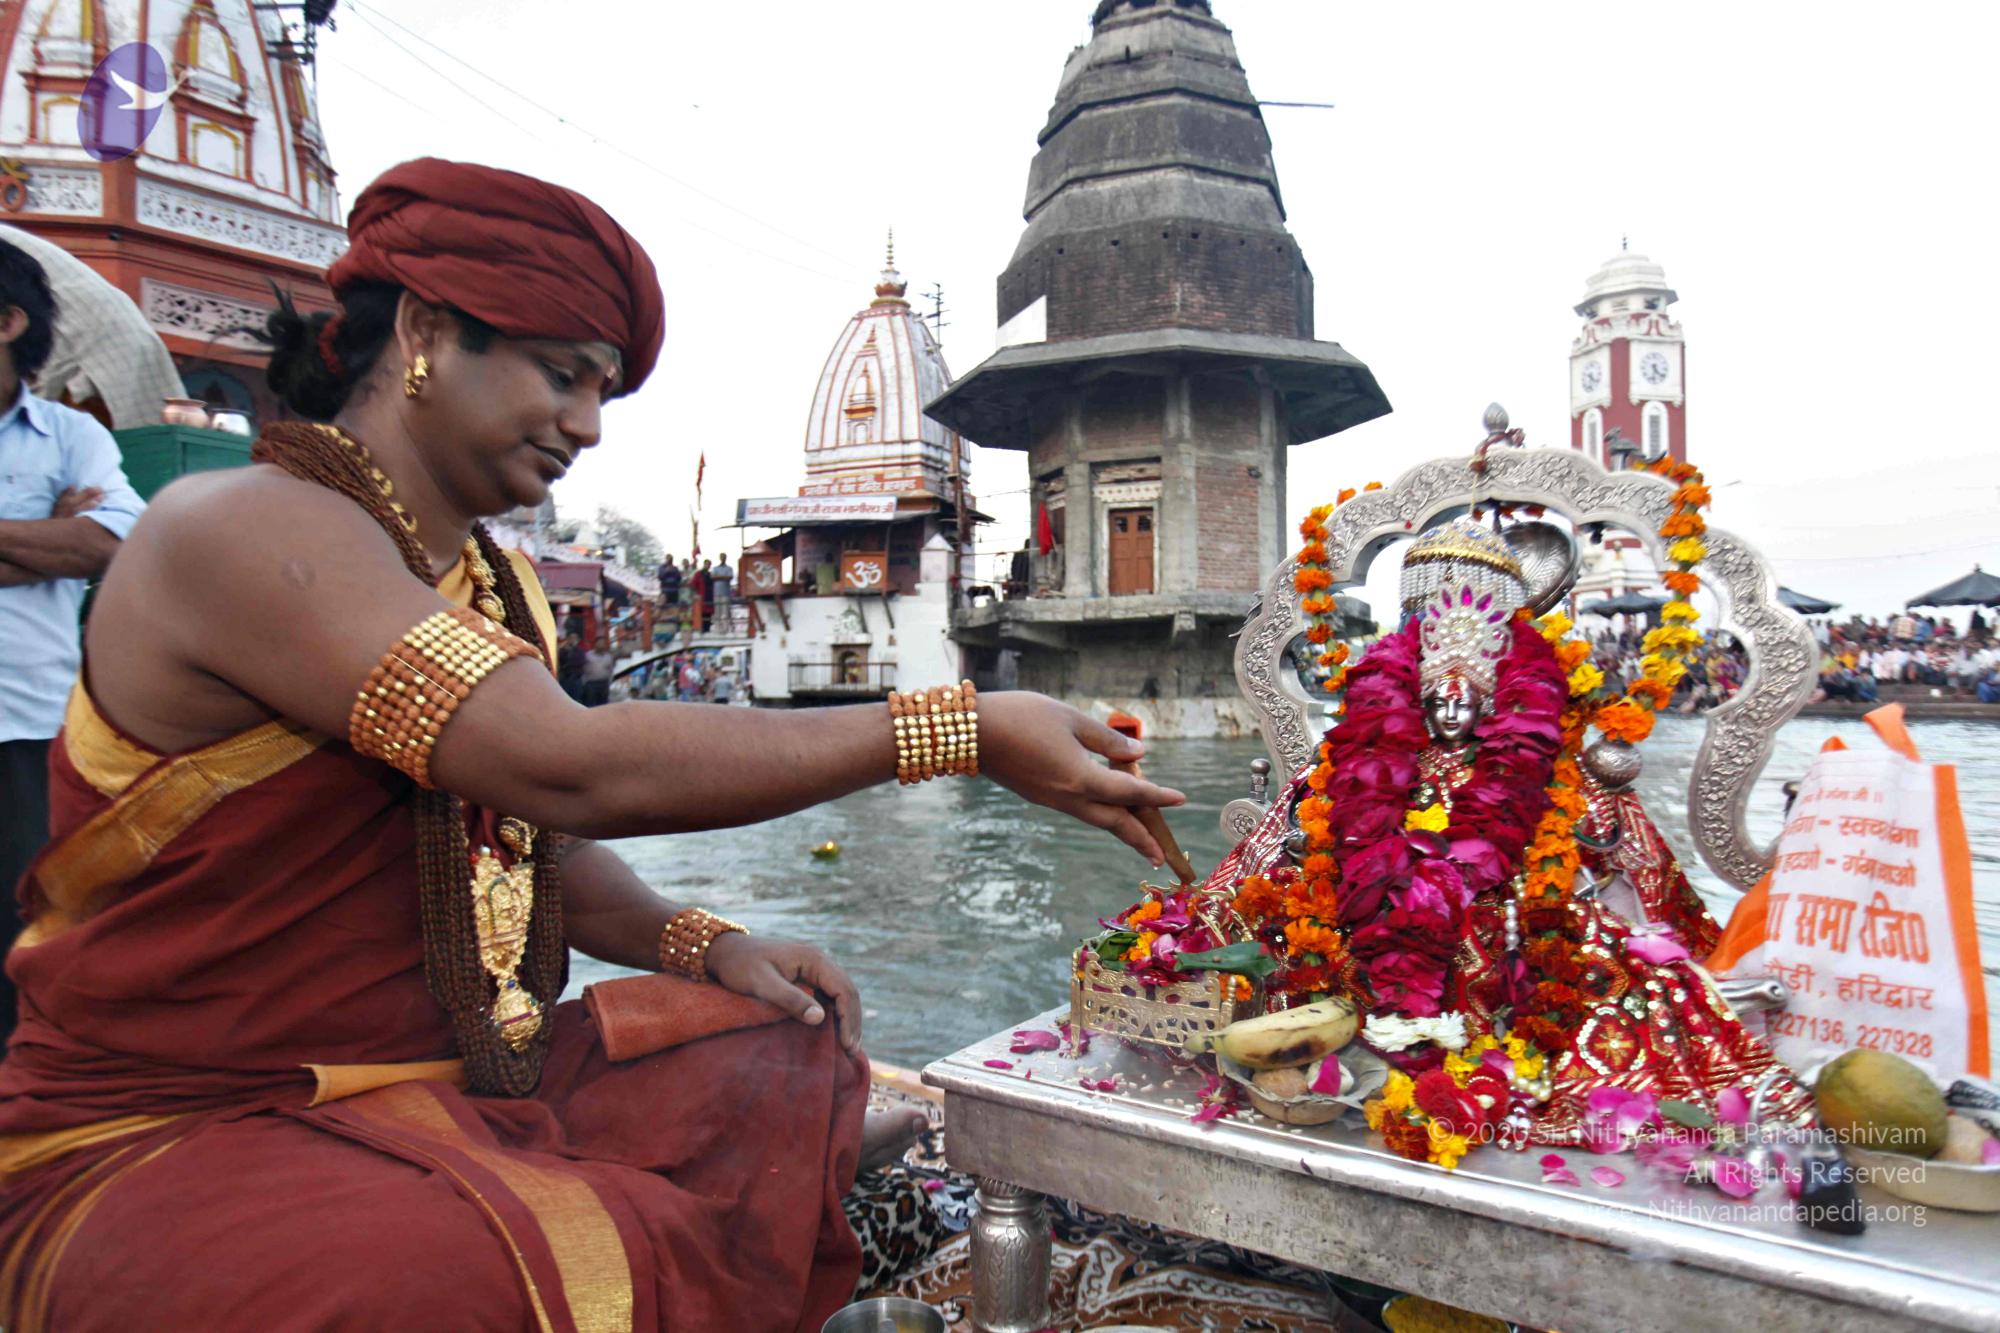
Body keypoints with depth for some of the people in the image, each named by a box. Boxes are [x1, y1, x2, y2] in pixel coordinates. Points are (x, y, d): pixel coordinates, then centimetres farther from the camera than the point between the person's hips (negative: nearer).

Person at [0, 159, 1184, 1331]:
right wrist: (962, 731, -28)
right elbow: (573, 769, -31)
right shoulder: (236, 528, -19)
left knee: (796, 1057, 0)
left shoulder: (494, 584, 10)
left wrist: (700, 944, -6)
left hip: (458, 1086, 8)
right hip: (177, 1139, -8)